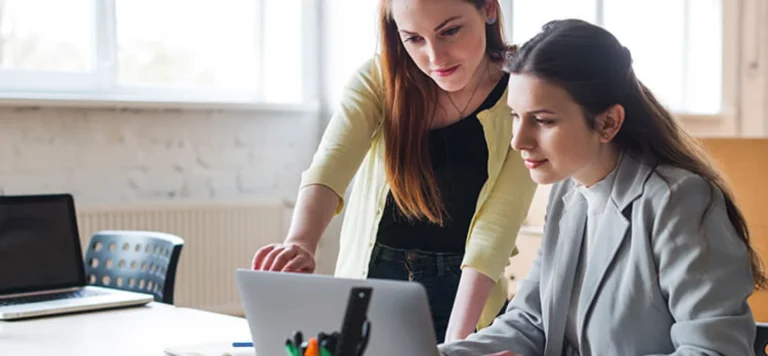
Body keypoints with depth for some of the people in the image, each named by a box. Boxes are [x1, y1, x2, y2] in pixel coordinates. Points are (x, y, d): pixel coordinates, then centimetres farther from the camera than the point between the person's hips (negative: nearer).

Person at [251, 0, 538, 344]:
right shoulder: (379, 78, -10)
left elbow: (495, 227, -19)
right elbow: (330, 166, -26)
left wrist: (457, 340, -30)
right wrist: (300, 243, -45)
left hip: (463, 297, -1)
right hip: (369, 287, 1)